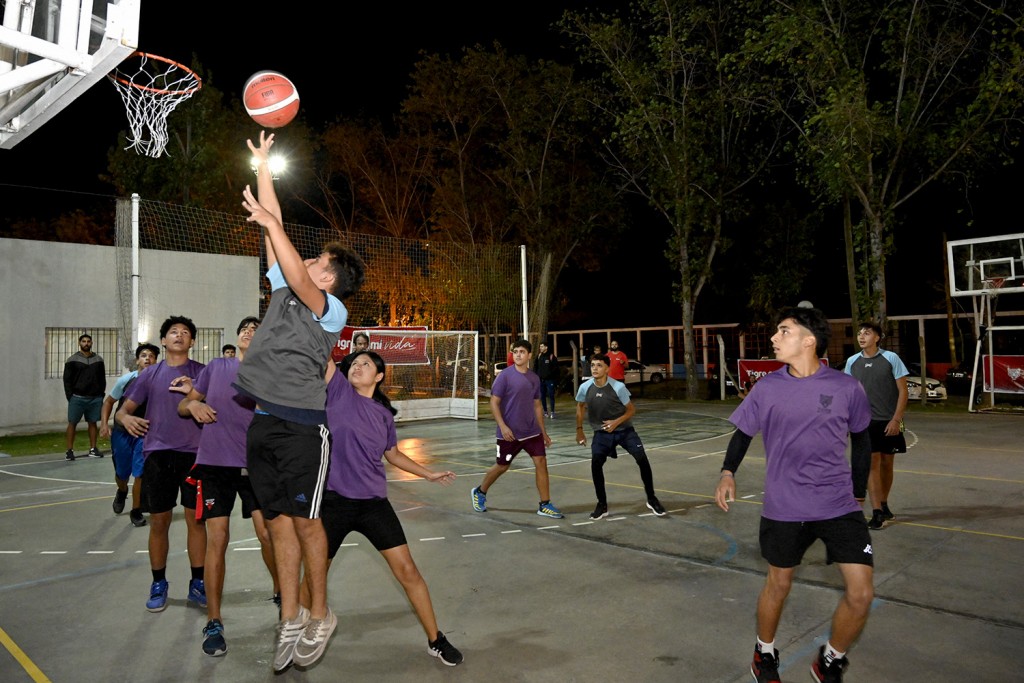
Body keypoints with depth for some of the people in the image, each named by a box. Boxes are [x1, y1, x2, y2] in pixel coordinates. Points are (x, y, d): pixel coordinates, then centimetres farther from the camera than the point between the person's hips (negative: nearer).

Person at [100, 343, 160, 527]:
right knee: (121, 473, 15)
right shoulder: (125, 380, -11)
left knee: (140, 474, -8)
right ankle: (122, 492, 50)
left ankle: (136, 511, 11)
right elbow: (109, 401, 3)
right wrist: (104, 424, -6)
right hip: (121, 432, 1)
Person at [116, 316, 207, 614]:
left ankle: (197, 585, 14)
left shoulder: (202, 372, 5)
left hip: (194, 453, -1)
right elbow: (122, 410, 10)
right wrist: (126, 418, -13)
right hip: (157, 453, 1)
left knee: (195, 519, 2)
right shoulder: (150, 375, 10)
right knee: (159, 521, 5)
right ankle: (158, 585, 20)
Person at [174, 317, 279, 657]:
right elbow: (182, 406, 14)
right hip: (214, 462, 1)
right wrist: (193, 403, -8)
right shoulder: (216, 367, 8)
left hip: (254, 463, -1)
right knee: (217, 539, -1)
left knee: (269, 533, -3)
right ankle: (213, 623, 11)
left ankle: (281, 593, 24)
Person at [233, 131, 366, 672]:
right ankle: (290, 620, 18)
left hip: (300, 425, -7)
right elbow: (275, 230, 16)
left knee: (304, 520, -2)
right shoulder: (284, 289, 15)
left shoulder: (332, 310, -3)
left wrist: (269, 221, -18)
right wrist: (263, 164, 18)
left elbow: (298, 278, -23)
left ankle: (319, 615, 15)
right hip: (263, 423, 7)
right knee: (278, 521, 9)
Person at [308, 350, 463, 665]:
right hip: (334, 501, -2)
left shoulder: (384, 412, 7)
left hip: (373, 502, 3)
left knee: (407, 570, 2)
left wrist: (429, 474, 24)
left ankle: (435, 640, 18)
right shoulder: (339, 390, -2)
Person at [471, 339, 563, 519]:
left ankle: (545, 505, 6)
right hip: (509, 433, -4)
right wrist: (503, 426, -21)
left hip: (532, 431, 5)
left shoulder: (534, 378, 5)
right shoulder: (505, 376, -12)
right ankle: (479, 492, 33)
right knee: (502, 466, 8)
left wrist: (543, 431, 13)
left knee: (541, 462, -4)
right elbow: (494, 403, -11)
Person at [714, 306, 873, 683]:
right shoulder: (766, 387, -5)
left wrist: (858, 489, 14)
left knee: (860, 594, -5)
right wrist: (728, 472, -9)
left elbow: (860, 438, 9)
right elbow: (743, 432, 7)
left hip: (839, 506, 0)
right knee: (777, 585, 13)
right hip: (783, 508, 0)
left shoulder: (846, 387, -7)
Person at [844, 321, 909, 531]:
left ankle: (883, 505, 28)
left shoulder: (891, 358, -5)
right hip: (866, 422, 1)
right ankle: (877, 513, -5)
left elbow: (902, 391, -4)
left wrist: (896, 420, -10)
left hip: (889, 422, 0)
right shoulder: (852, 362, 3)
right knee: (872, 464, -6)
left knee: (886, 463, 10)